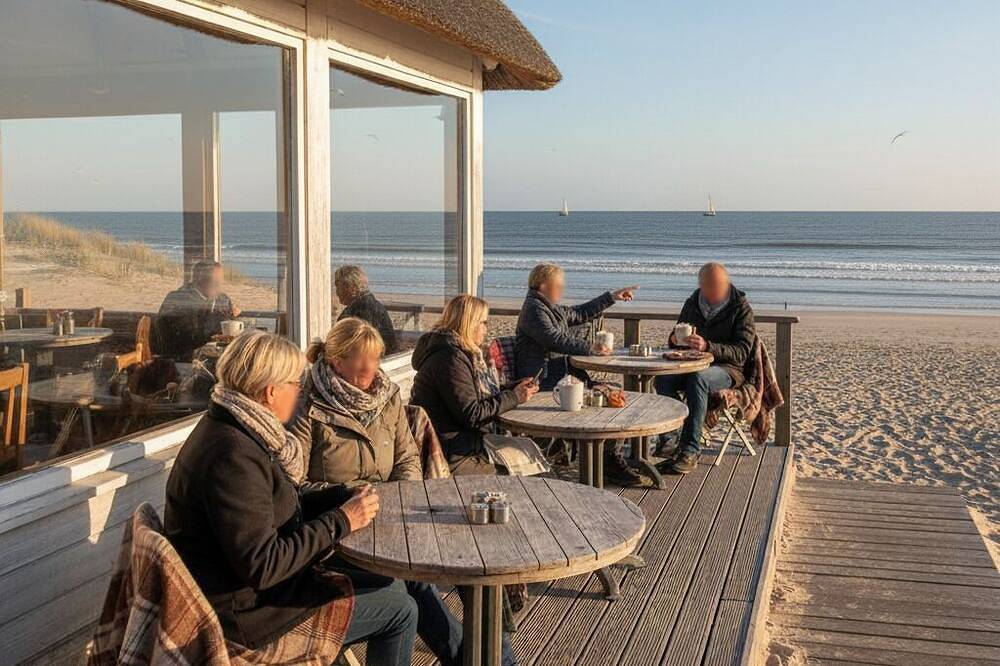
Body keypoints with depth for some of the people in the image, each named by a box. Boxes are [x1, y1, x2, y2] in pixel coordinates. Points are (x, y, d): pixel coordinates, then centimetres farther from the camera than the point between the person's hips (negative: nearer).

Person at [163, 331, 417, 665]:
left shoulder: (228, 428, 3)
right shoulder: (234, 456, -29)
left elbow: (279, 499, 11)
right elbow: (261, 566, -29)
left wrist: (345, 496, -2)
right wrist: (340, 522, -21)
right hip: (248, 606, -10)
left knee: (390, 585, 16)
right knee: (401, 610, -1)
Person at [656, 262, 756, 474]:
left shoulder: (742, 308, -5)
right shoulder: (692, 304, 10)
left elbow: (742, 351, -15)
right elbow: (675, 339, 20)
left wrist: (708, 347, -30)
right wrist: (675, 339, -6)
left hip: (727, 369, -5)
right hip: (692, 364, 5)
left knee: (698, 379, -38)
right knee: (663, 379, -27)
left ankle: (690, 451, -36)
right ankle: (673, 441, -28)